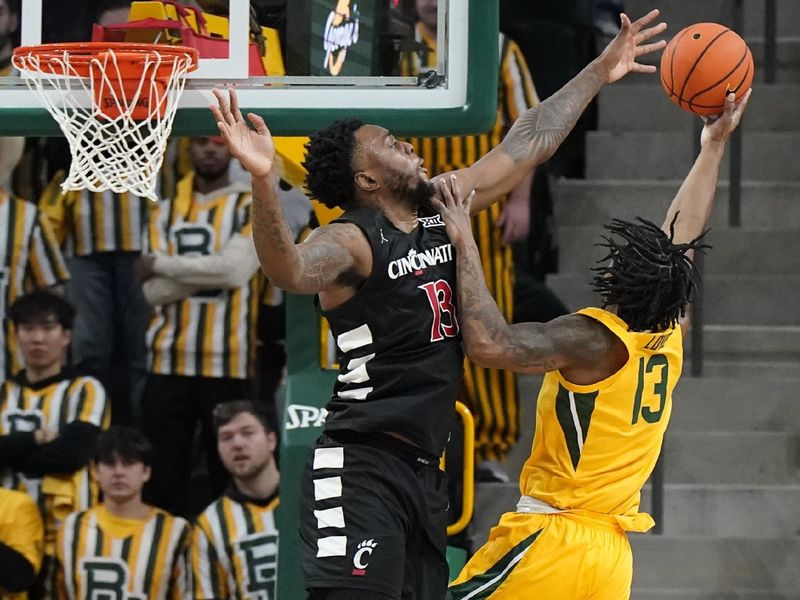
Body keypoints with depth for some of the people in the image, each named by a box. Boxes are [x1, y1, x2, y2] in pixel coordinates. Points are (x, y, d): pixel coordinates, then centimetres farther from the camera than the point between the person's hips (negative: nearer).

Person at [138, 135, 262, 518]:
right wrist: (210, 270, -12)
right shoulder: (166, 212, 12)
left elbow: (235, 270, -15)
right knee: (165, 473, 3)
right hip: (169, 361, 3)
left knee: (227, 473, 2)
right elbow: (154, 290, 0)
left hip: (227, 362, -3)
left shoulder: (252, 207, 3)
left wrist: (162, 264, -7)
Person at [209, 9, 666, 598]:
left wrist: (598, 74, 26)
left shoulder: (441, 208, 13)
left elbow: (529, 143, 22)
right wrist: (263, 180, -52)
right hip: (362, 471, -9)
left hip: (422, 469, 9)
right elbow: (290, 270, -36)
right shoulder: (352, 240, -12)